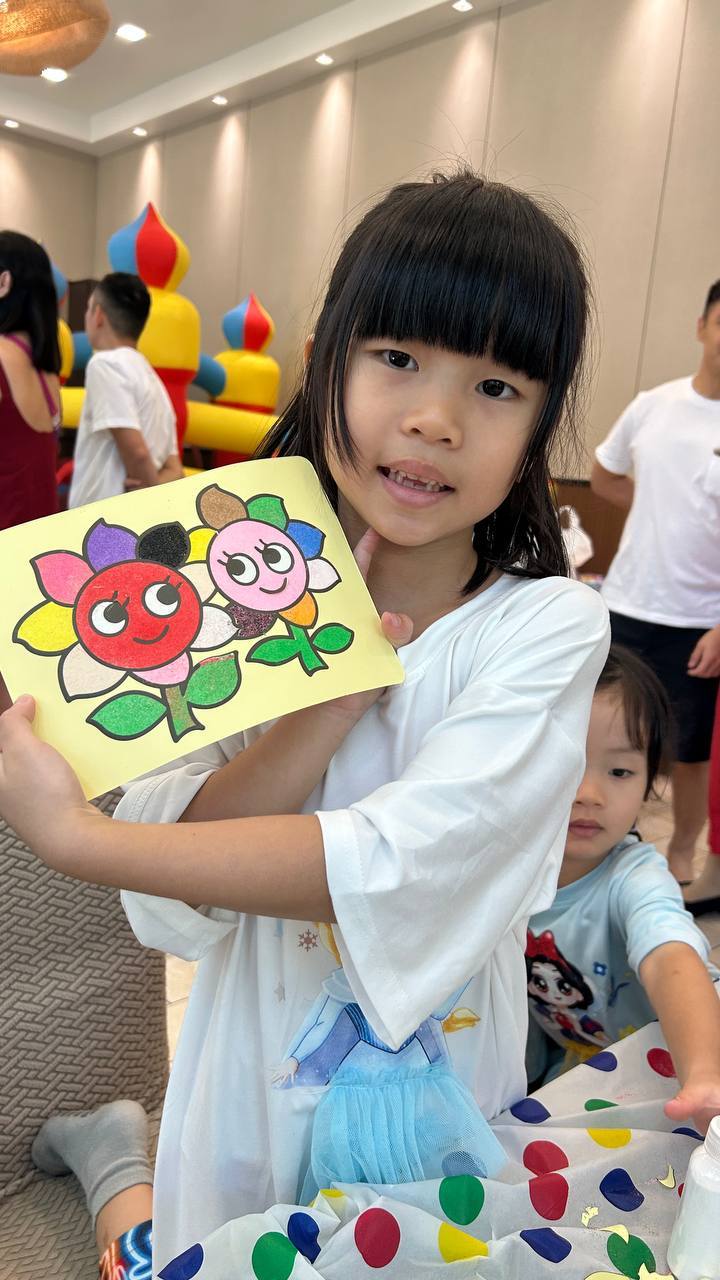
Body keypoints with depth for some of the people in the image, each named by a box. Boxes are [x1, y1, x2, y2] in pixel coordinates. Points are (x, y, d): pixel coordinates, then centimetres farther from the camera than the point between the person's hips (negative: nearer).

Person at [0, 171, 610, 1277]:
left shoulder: (549, 626, -19)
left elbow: (393, 867, -28)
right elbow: (176, 887, -17)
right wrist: (333, 694, -30)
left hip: (435, 1098, -1)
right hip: (251, 1080, 2)